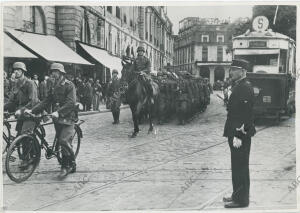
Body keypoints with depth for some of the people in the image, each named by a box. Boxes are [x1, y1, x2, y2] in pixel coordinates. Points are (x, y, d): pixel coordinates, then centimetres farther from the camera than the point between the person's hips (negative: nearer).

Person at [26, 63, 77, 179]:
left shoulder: (69, 85, -8)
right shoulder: (54, 87, 15)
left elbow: (70, 103, -20)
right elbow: (46, 102, 10)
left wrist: (58, 112, -32)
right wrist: (32, 110, -1)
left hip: (68, 117, -7)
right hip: (57, 117, 7)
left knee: (64, 141, -16)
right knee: (63, 142, 8)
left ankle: (66, 166, -4)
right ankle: (71, 165, 19)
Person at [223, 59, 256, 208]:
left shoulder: (245, 88, -17)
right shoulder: (239, 86, 14)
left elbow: (244, 113, -23)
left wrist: (238, 136, -24)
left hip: (240, 134, -10)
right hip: (236, 134, 10)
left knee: (240, 167, -1)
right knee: (238, 166, 17)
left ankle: (241, 200, 9)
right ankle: (238, 195, 28)